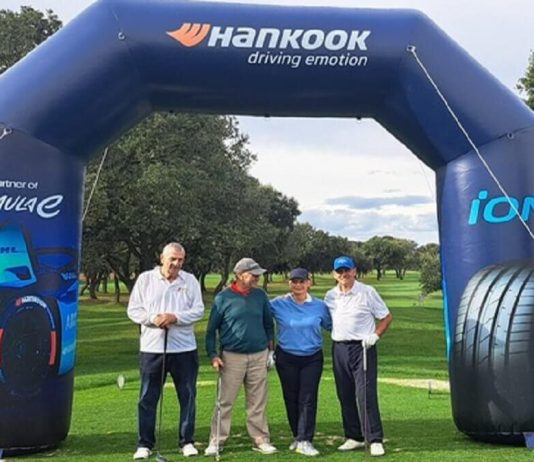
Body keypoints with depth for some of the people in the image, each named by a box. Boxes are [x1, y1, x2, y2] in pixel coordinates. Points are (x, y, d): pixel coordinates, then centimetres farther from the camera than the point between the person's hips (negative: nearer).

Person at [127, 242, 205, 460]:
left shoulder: (190, 281, 4)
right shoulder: (145, 279, 2)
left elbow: (198, 310, -1)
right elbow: (133, 310, 1)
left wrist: (175, 317, -15)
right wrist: (153, 318, -16)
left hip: (184, 349, 1)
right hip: (152, 348, -1)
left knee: (188, 396, 7)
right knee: (147, 398, 5)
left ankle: (187, 441, 20)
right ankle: (145, 444, 16)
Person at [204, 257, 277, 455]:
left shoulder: (260, 296, 6)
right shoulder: (223, 298, -3)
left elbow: (268, 323, 16)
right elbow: (211, 329, 1)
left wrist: (270, 347, 11)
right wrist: (213, 354, -5)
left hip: (259, 356, 3)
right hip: (232, 357, -3)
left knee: (258, 402, 8)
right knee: (225, 401, 1)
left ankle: (261, 440, 17)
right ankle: (216, 441, 11)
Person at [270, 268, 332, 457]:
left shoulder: (319, 306, 0)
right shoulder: (278, 304, -5)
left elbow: (332, 325, 9)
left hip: (312, 358, 0)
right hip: (286, 358, 0)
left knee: (308, 399, -5)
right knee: (291, 399, 9)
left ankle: (305, 441, -3)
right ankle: (297, 436, 25)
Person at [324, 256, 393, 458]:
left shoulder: (367, 292, -4)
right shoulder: (330, 296, 8)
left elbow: (386, 317, 1)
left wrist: (375, 335, -11)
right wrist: (336, 336, 5)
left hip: (362, 348, -5)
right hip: (339, 349, 5)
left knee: (365, 394, -9)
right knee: (345, 395, 9)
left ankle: (375, 440, -3)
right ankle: (354, 437, 21)